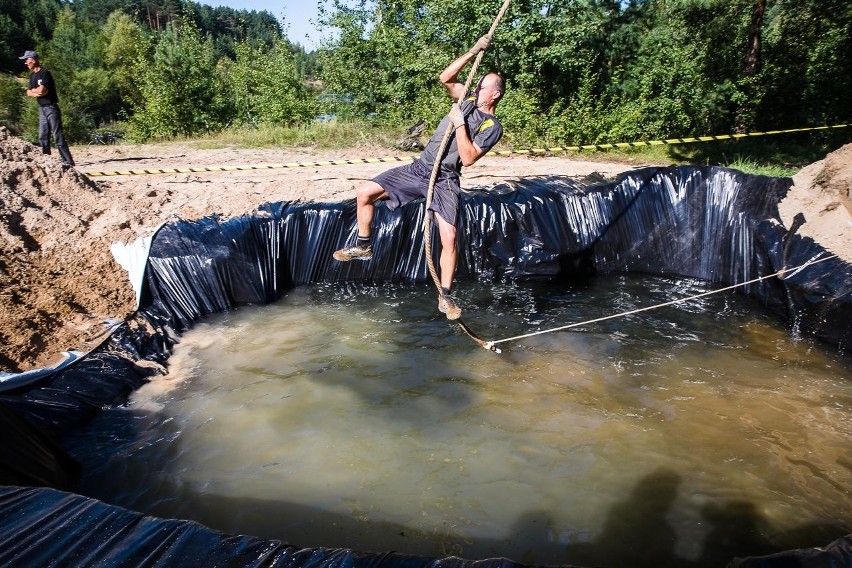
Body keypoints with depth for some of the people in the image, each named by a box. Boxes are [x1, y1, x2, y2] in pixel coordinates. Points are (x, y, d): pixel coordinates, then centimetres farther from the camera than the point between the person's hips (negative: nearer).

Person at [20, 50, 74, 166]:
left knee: (58, 135, -13)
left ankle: (68, 161, -14)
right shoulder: (32, 75, 16)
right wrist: (37, 92, -7)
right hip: (41, 108, 9)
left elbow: (41, 90, -20)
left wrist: (33, 90, 0)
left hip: (51, 107, -9)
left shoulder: (45, 73, -10)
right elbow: (28, 93, 11)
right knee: (43, 137, 8)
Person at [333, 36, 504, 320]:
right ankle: (363, 246, 15)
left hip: (444, 181, -5)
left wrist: (459, 124, -16)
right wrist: (474, 50, -1)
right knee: (365, 193, -5)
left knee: (449, 237, -19)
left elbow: (468, 158, -17)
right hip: (418, 167, 6)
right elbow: (446, 77, 2)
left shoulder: (492, 127, -5)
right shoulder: (469, 100, 13)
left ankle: (445, 296, -1)